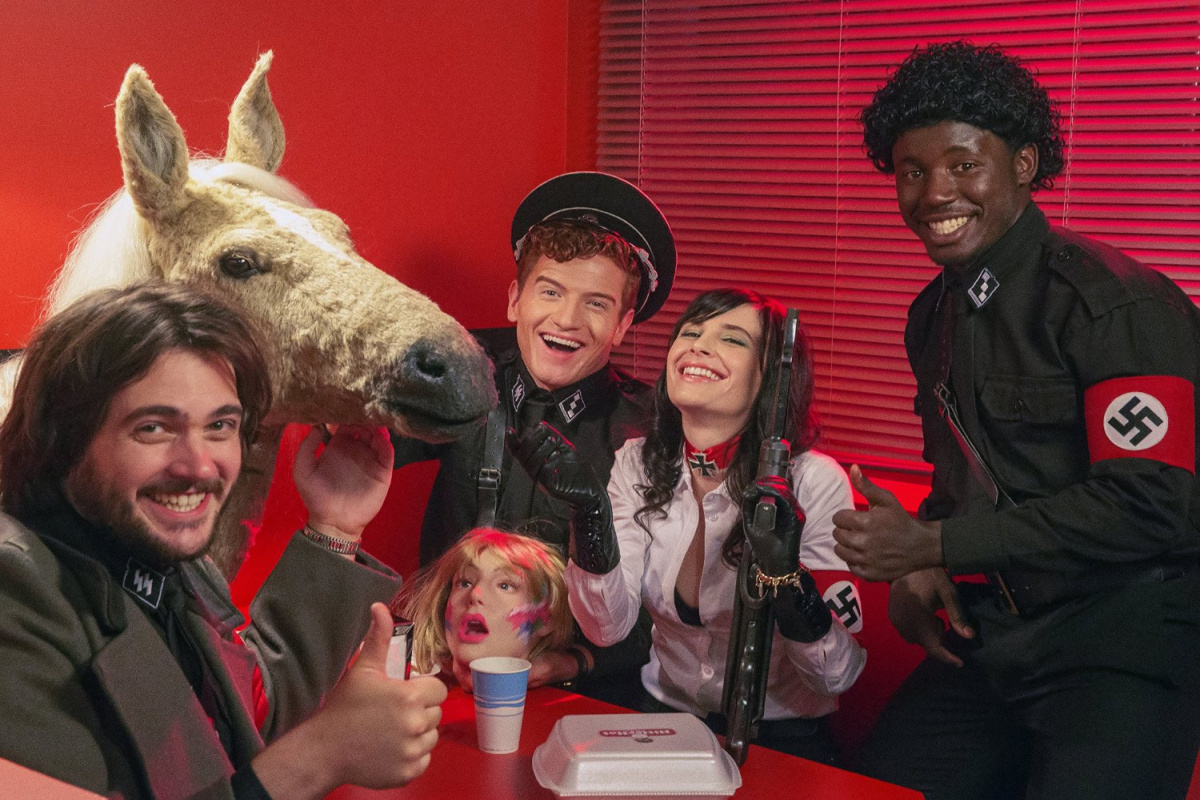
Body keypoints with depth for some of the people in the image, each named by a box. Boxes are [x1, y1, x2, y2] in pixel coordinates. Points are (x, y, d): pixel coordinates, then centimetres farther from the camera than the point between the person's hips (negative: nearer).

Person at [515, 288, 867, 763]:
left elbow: (838, 675, -14)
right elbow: (608, 627, -10)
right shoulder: (639, 464, -2)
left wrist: (786, 572, -30)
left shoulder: (813, 481, -14)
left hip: (781, 738, -2)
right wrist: (590, 510, -24)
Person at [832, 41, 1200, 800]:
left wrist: (936, 545, -19)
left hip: (1120, 645, -7)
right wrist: (916, 565, -1)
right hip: (987, 638, 7)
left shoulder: (1118, 304, -16)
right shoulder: (933, 316, 10)